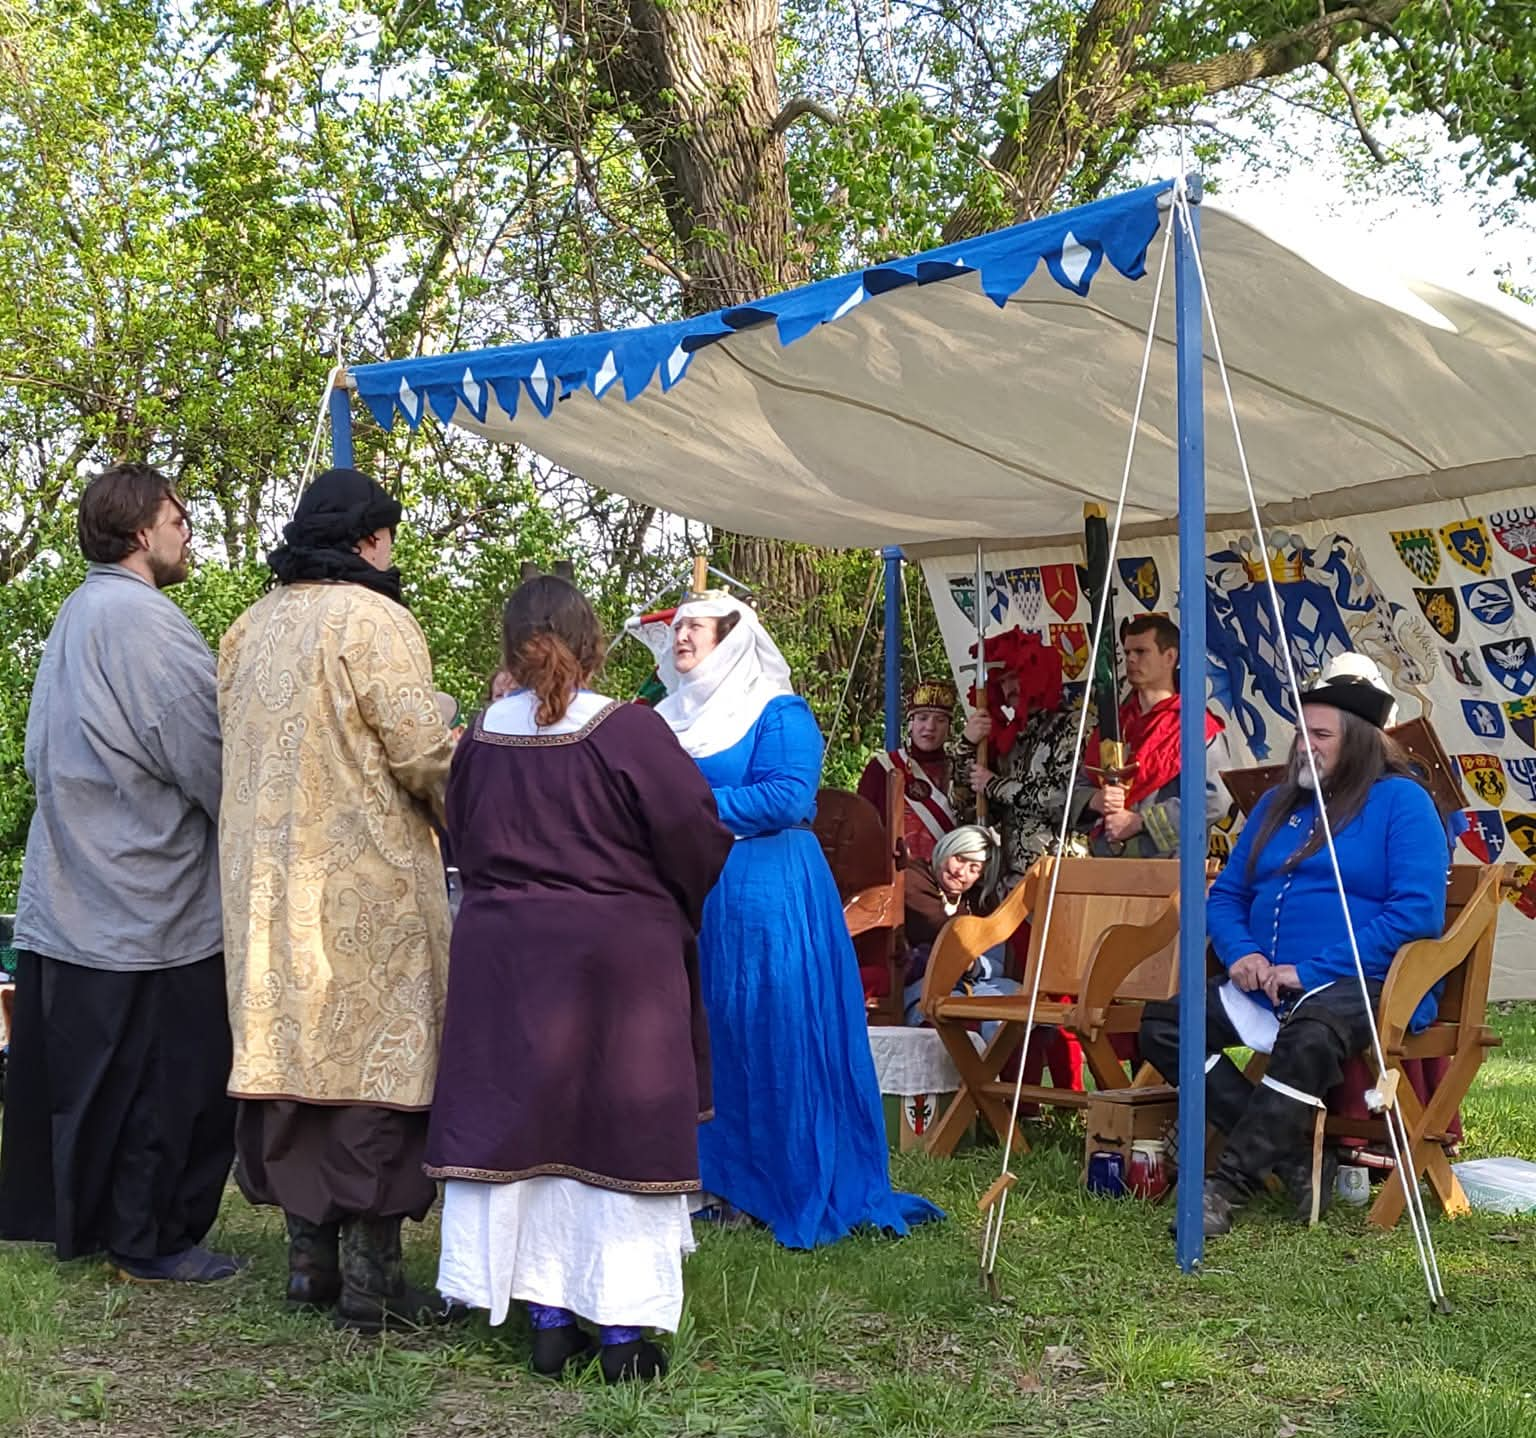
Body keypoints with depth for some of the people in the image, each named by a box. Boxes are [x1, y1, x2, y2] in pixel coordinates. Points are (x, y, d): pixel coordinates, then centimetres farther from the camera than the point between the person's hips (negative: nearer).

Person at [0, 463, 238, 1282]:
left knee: (81, 1073, 17)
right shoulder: (141, 617, -18)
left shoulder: (74, 616, 12)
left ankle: (75, 1216, 27)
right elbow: (210, 755, -19)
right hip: (152, 900, -9)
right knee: (169, 1079, 2)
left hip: (68, 901, 9)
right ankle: (151, 1240, 11)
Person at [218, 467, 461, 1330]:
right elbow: (425, 754, -13)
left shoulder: (252, 627, 10)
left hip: (269, 885, 7)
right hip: (367, 887, -7)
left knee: (296, 1053, 12)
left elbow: (247, 754, 13)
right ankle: (371, 1279, 1)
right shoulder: (371, 620, -11)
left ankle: (309, 1258, 18)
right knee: (377, 1062, -1)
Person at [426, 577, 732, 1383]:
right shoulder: (628, 732, -14)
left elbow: (463, 845, 12)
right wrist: (674, 914, 10)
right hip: (620, 958, -3)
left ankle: (548, 1316, 16)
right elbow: (698, 840, -9)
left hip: (502, 957, 4)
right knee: (619, 1133, 4)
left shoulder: (482, 740, -1)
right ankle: (623, 1329, 8)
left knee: (524, 1126, 11)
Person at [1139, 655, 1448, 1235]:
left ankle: (1228, 1184, -36)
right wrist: (1241, 953, -2)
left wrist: (1312, 970, -17)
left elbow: (1418, 910, -12)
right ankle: (1292, 1152, -18)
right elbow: (1224, 895, 23)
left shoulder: (1401, 801, 1)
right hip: (1265, 987, 7)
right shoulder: (1276, 804, 21)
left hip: (1365, 986, -7)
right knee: (1161, 1023, -14)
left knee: (1311, 1034, -41)